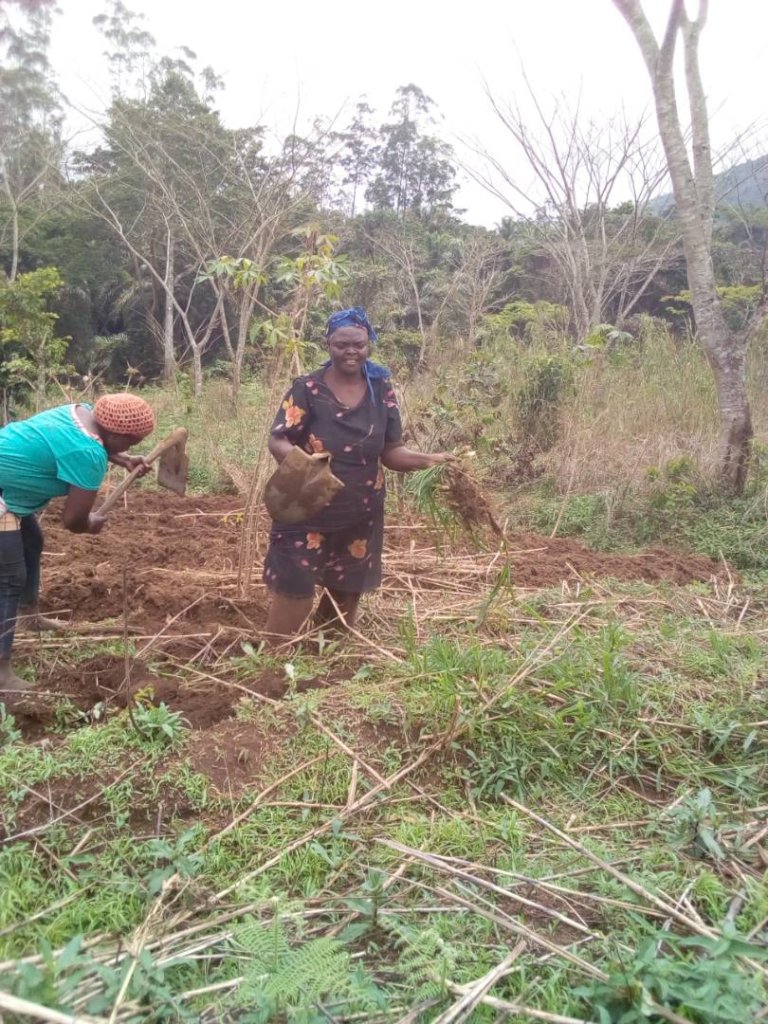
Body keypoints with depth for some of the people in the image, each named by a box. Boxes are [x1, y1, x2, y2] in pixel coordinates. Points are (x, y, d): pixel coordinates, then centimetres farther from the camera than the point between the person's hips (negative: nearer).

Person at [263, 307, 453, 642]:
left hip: (360, 517, 4)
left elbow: (390, 451, 2)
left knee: (345, 596, 17)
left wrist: (429, 459, -17)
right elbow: (277, 441, -11)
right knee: (294, 595, -6)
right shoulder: (307, 388, -8)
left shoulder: (381, 390, 1)